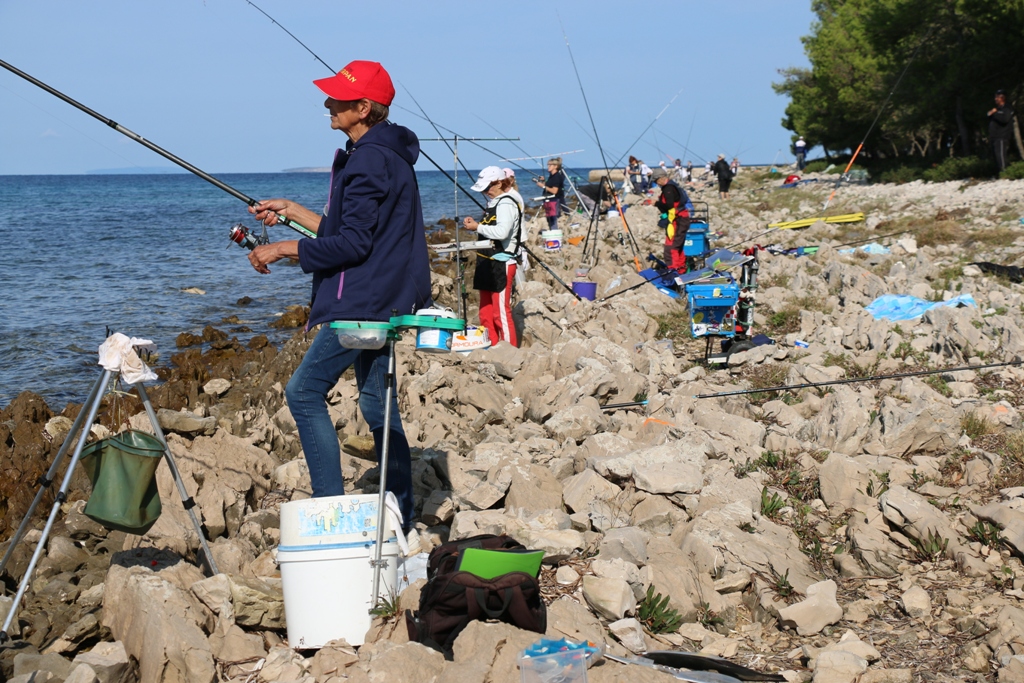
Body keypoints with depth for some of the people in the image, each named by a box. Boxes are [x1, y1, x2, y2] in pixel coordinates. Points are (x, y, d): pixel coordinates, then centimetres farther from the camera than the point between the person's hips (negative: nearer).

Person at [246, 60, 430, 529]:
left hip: (363, 303, -11)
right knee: (377, 402, 13)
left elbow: (353, 243, -22)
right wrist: (289, 210, 23)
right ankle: (399, 518, 18)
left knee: (305, 391, -8)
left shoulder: (371, 160, -17)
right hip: (377, 302, 11)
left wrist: (283, 249, -15)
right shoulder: (382, 155, 16)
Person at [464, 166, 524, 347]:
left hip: (502, 264, -10)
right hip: (488, 264, 10)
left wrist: (477, 227, -18)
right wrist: (475, 223, 10)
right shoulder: (494, 203, 17)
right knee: (486, 313, 13)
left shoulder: (507, 204, -14)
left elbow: (501, 232, -28)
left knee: (501, 312, -9)